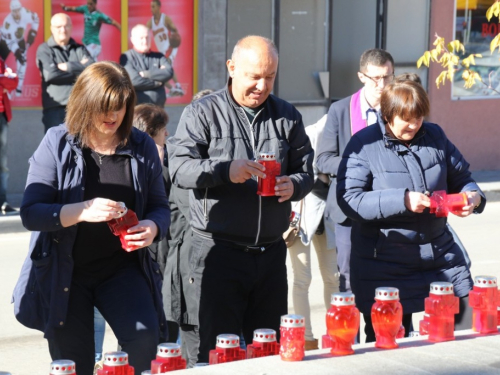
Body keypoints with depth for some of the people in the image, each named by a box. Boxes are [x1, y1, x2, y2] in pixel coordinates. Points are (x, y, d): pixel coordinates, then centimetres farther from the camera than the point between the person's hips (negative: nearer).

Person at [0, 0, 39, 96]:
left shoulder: (25, 14, -28)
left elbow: (35, 19, -5)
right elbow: (8, 39, -31)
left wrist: (33, 32, -10)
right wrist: (16, 50, -40)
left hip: (19, 40, 2)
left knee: (22, 59, -18)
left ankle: (19, 86, -13)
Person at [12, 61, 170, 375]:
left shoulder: (142, 147, 1)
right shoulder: (57, 144, -7)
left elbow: (160, 206, 8)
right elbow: (31, 213, -13)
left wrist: (153, 228, -17)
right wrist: (81, 211, -31)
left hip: (123, 268, 1)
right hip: (64, 272, -1)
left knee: (144, 335, -22)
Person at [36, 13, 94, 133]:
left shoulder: (80, 49, 15)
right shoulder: (44, 49, 4)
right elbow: (50, 74, -12)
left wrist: (68, 66, -8)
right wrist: (79, 69, -5)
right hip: (55, 107, -3)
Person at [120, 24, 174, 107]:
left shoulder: (158, 57, 15)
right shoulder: (126, 57, 0)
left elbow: (169, 72, -3)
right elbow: (134, 80, -13)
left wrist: (145, 74, -9)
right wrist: (157, 83, -2)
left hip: (158, 106, 4)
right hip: (136, 106, -4)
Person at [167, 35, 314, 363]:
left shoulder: (287, 116, 11)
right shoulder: (203, 113, -1)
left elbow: (306, 171, 13)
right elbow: (179, 168, -10)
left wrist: (294, 185, -10)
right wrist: (225, 170, -26)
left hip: (271, 251, 4)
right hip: (219, 250, -4)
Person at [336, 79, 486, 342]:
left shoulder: (435, 136, 7)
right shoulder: (364, 144, -7)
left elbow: (460, 179, 17)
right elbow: (349, 199, -17)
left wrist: (473, 196, -7)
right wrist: (402, 200, -25)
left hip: (440, 257, 4)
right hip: (384, 268, -4)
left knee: (466, 327, 4)